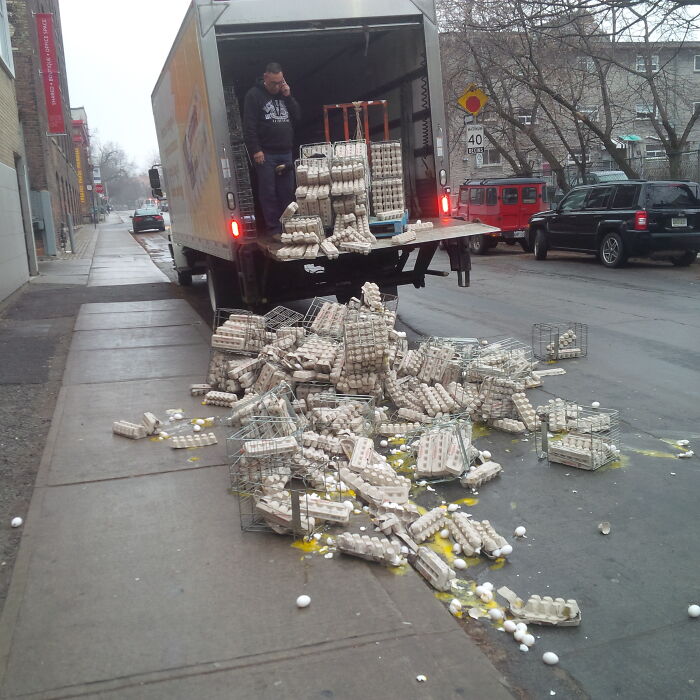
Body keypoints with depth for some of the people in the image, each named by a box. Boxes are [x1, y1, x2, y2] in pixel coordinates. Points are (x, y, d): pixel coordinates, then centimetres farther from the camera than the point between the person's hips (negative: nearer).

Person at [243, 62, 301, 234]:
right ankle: (273, 228, 2)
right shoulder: (254, 95, -2)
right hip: (265, 154, -5)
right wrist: (255, 150, -15)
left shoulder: (284, 93, 17)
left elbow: (298, 116, 12)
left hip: (286, 152, 5)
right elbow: (249, 126, -8)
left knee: (287, 192, 5)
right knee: (268, 193, -3)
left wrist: (288, 97, 1)